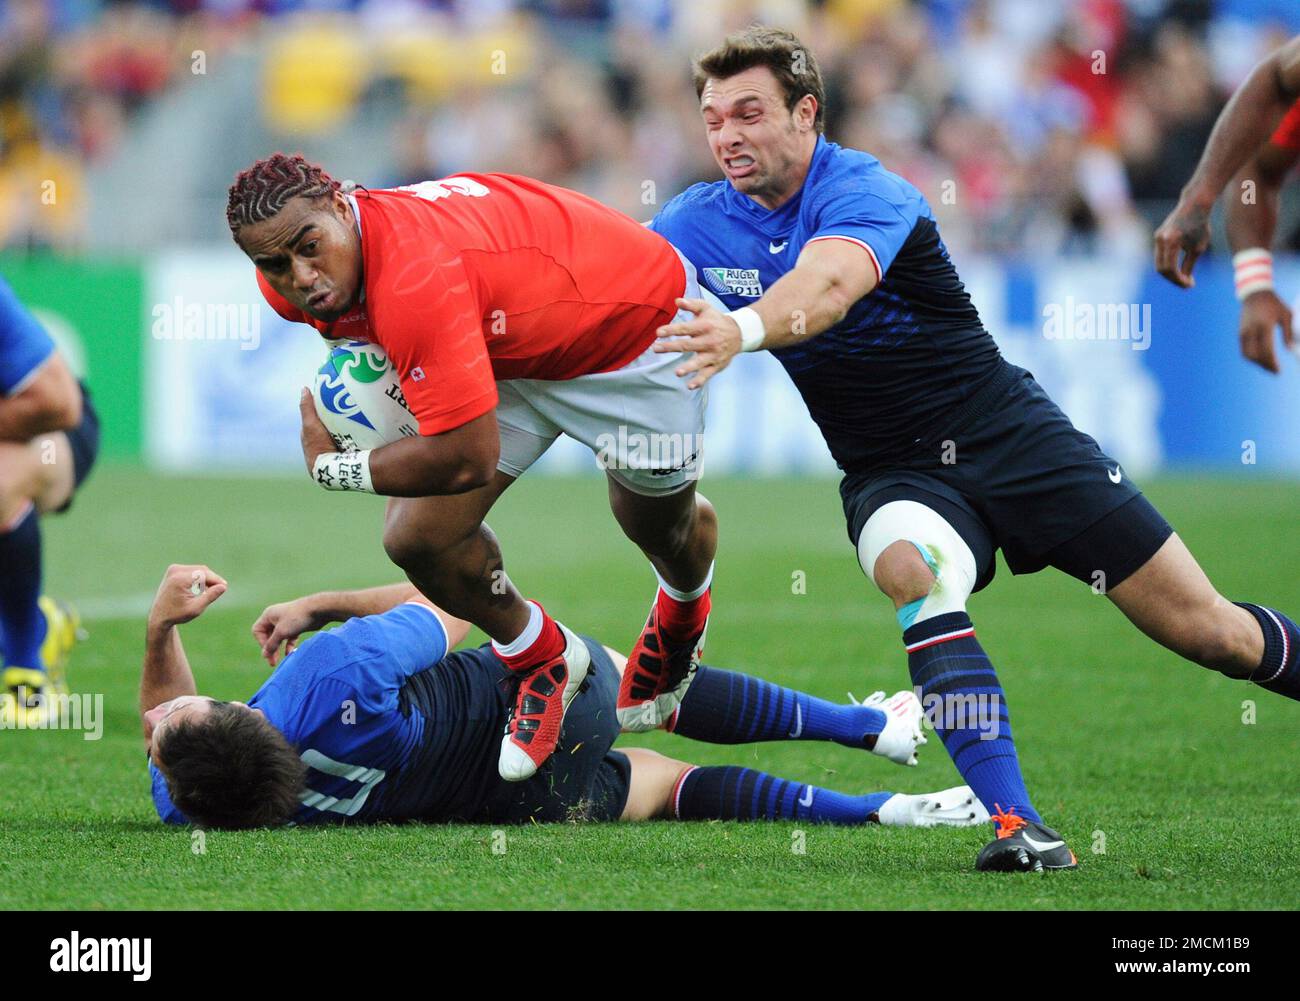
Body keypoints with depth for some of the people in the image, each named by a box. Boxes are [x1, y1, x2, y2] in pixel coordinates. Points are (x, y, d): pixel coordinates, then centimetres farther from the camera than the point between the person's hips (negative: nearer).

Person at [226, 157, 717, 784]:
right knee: (418, 538, -8)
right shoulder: (288, 278, -19)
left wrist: (332, 467, -28)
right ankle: (543, 661, 20)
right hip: (512, 348, 6)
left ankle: (682, 616, 56)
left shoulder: (415, 279, -45)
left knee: (661, 524, 18)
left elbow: (468, 459, -41)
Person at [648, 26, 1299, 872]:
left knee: (1201, 627, -4)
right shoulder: (699, 223, 0)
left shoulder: (862, 191, -19)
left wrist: (741, 332, -59)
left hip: (1006, 433, -3)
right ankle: (1016, 825, -39)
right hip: (892, 476, 3)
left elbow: (826, 287, -40)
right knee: (911, 567, -34)